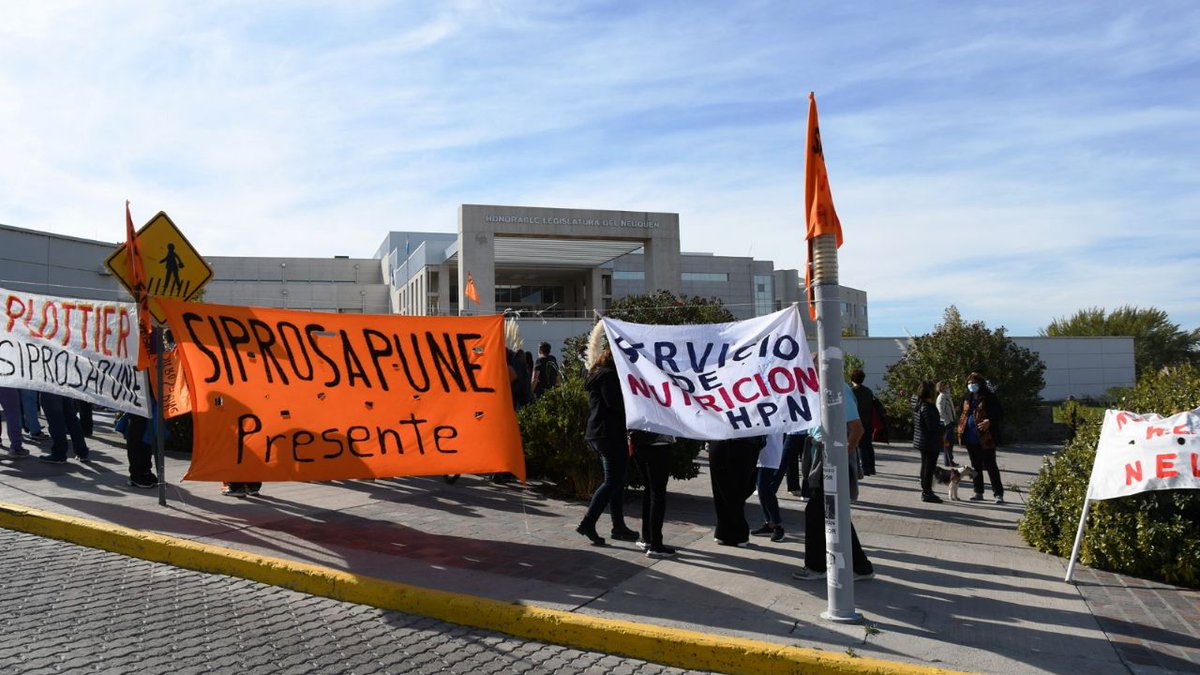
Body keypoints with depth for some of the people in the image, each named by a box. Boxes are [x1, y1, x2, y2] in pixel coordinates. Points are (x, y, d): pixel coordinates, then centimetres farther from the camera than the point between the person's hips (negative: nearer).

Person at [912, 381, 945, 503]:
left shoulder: (918, 403, 6)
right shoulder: (927, 407, -23)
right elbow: (932, 426, -24)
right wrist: (944, 430, -6)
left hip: (922, 441, 10)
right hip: (931, 442, -10)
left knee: (925, 465, 18)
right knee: (929, 467, -2)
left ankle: (925, 490, 28)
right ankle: (927, 493, 2)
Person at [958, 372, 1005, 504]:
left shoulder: (989, 398, -7)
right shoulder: (968, 399, 12)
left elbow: (998, 413, -10)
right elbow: (964, 415, 19)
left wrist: (989, 421, -27)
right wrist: (961, 430, 7)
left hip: (986, 439, -7)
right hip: (971, 439, 7)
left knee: (990, 466, -4)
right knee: (976, 467, 13)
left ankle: (998, 494, 2)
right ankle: (978, 492, 22)